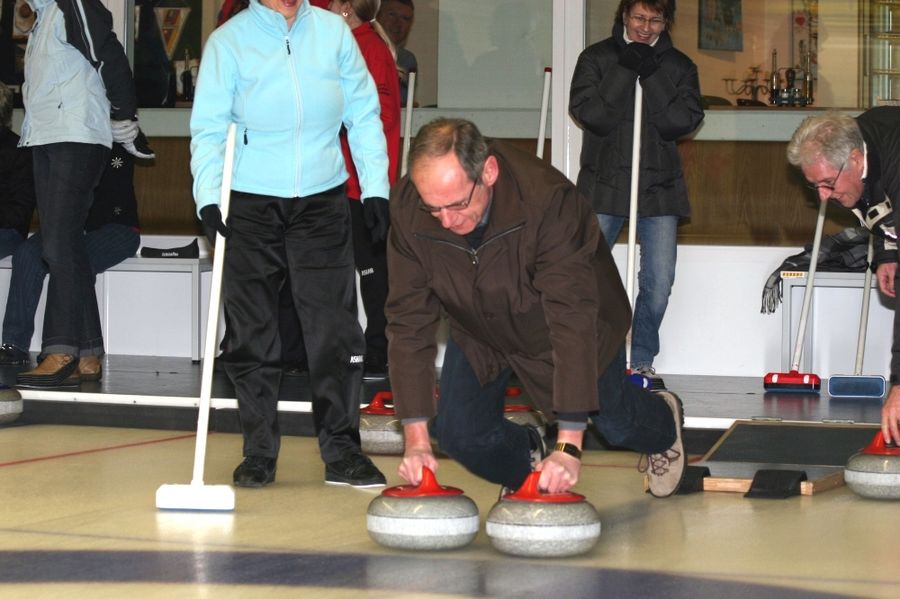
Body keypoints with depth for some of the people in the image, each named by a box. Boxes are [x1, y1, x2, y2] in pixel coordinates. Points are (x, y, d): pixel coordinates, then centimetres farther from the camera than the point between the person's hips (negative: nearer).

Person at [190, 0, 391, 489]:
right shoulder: (229, 40, -3)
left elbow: (363, 114, 9)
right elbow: (208, 128, -6)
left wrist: (375, 189, 3)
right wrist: (209, 198, -18)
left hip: (322, 201, 1)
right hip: (250, 205, -1)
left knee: (335, 327, -3)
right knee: (251, 333, 3)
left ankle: (342, 450, 6)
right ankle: (259, 452, 14)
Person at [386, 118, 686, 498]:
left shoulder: (548, 200, -42)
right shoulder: (407, 208, -30)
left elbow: (573, 321, -44)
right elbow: (409, 321, -25)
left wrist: (569, 445, -48)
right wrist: (416, 437, -30)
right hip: (480, 332, 3)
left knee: (616, 424, 8)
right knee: (458, 434, -10)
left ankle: (664, 421, 46)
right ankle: (526, 461, 26)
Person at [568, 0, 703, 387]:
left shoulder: (678, 66, 9)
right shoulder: (597, 58, 4)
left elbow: (686, 120, -6)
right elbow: (586, 112, -10)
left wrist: (650, 77, -14)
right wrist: (624, 72, -16)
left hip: (659, 186, 2)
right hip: (604, 182, -2)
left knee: (659, 280, -2)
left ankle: (642, 360, 11)